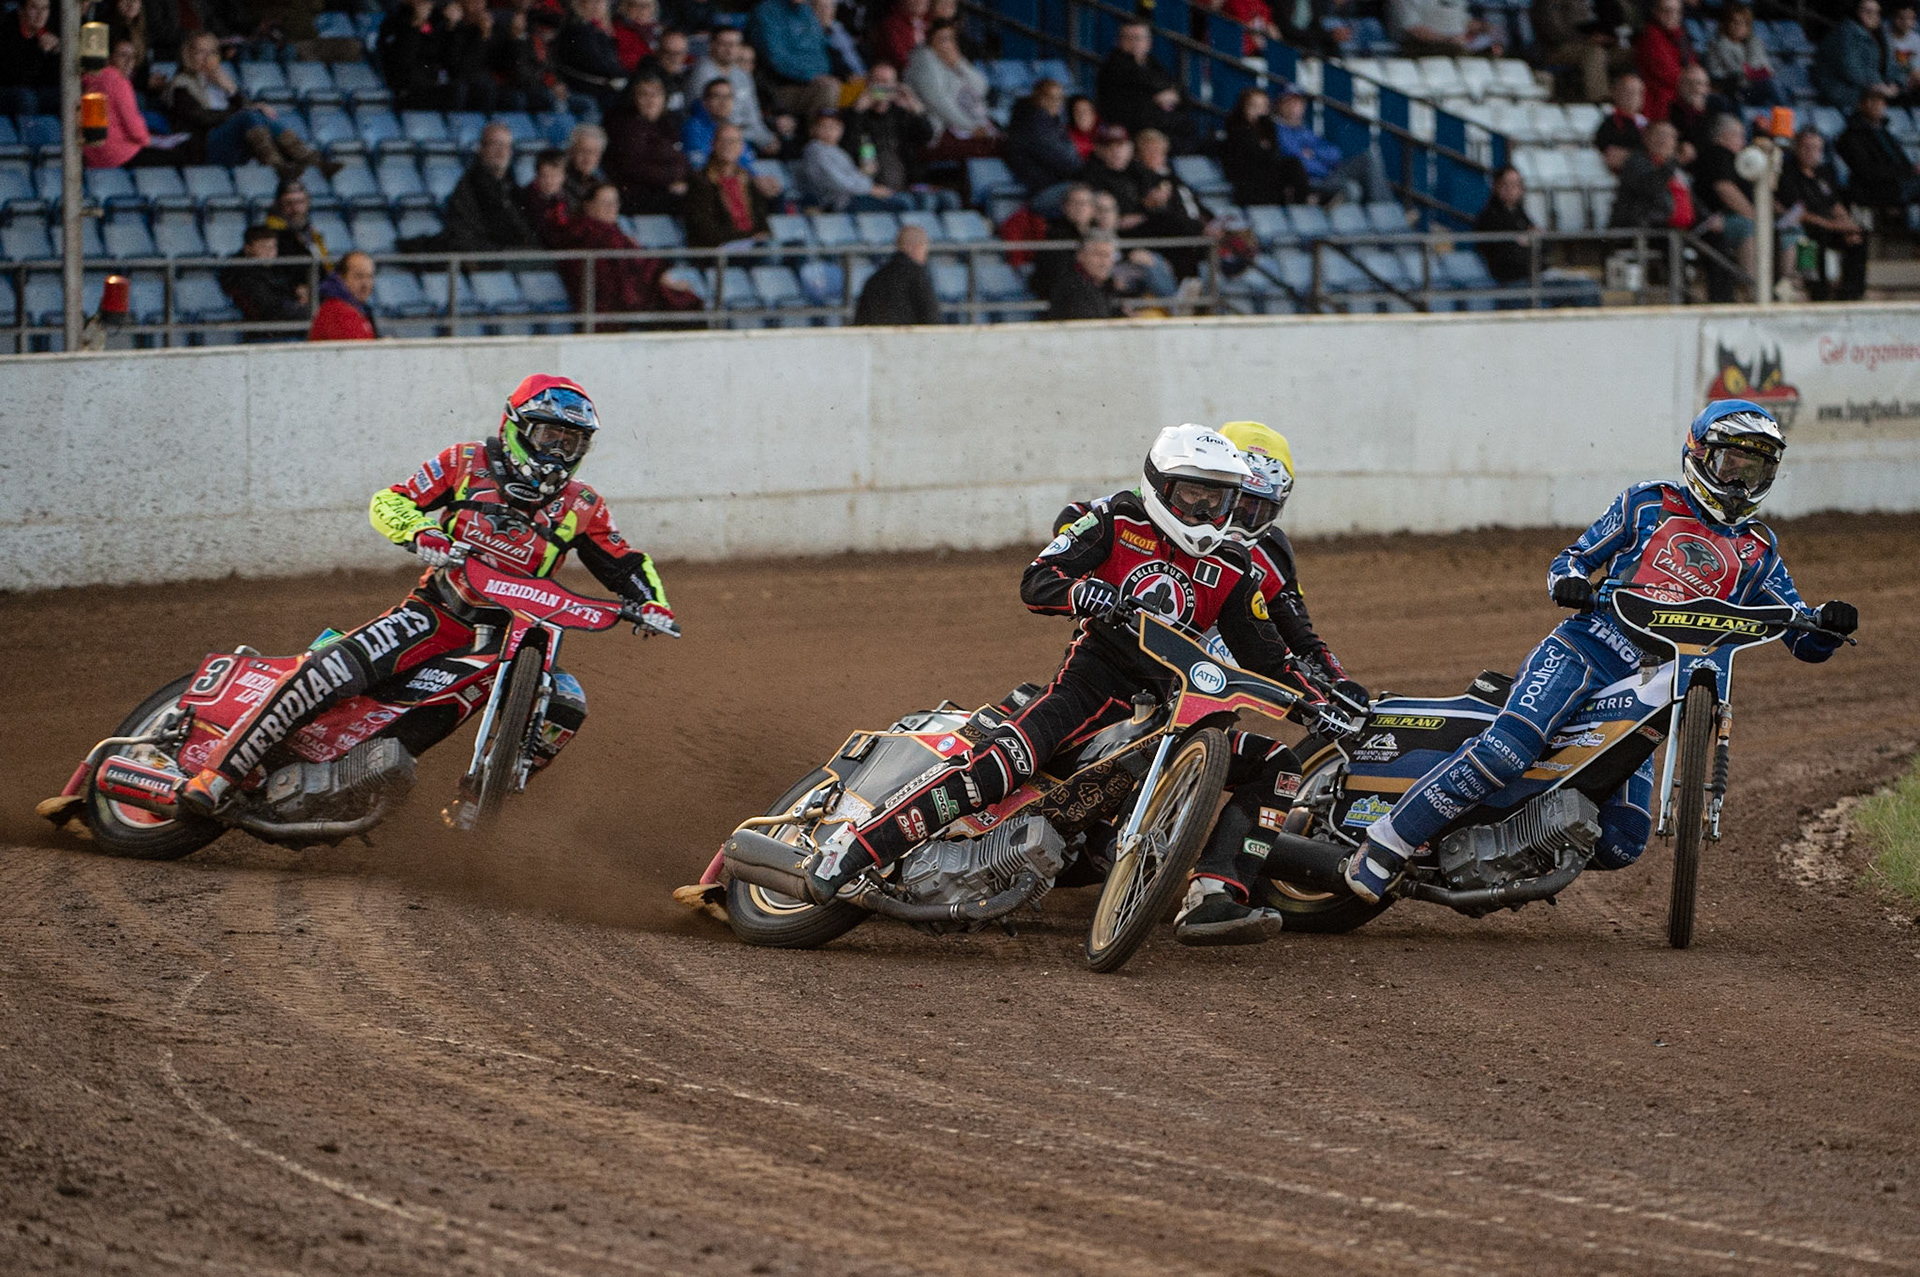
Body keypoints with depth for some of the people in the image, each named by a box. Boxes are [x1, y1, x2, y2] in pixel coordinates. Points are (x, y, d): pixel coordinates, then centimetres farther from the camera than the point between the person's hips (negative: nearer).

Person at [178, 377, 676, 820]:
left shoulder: (581, 508, 5)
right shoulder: (469, 465, 0)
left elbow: (625, 564, 12)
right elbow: (387, 503, -1)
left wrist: (650, 602, -9)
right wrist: (421, 535, -22)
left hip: (507, 636, 3)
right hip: (438, 614, -3)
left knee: (565, 705, -23)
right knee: (335, 667, -25)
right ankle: (223, 771, -21)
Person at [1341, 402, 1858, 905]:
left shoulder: (1758, 553, 21)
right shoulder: (1647, 504, 13)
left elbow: (1807, 641, 18)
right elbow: (1572, 558, 16)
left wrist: (1829, 622, -6)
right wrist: (1568, 581, -9)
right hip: (1588, 649, -4)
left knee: (1621, 845, -7)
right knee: (1510, 748, -31)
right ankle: (1386, 844, -27)